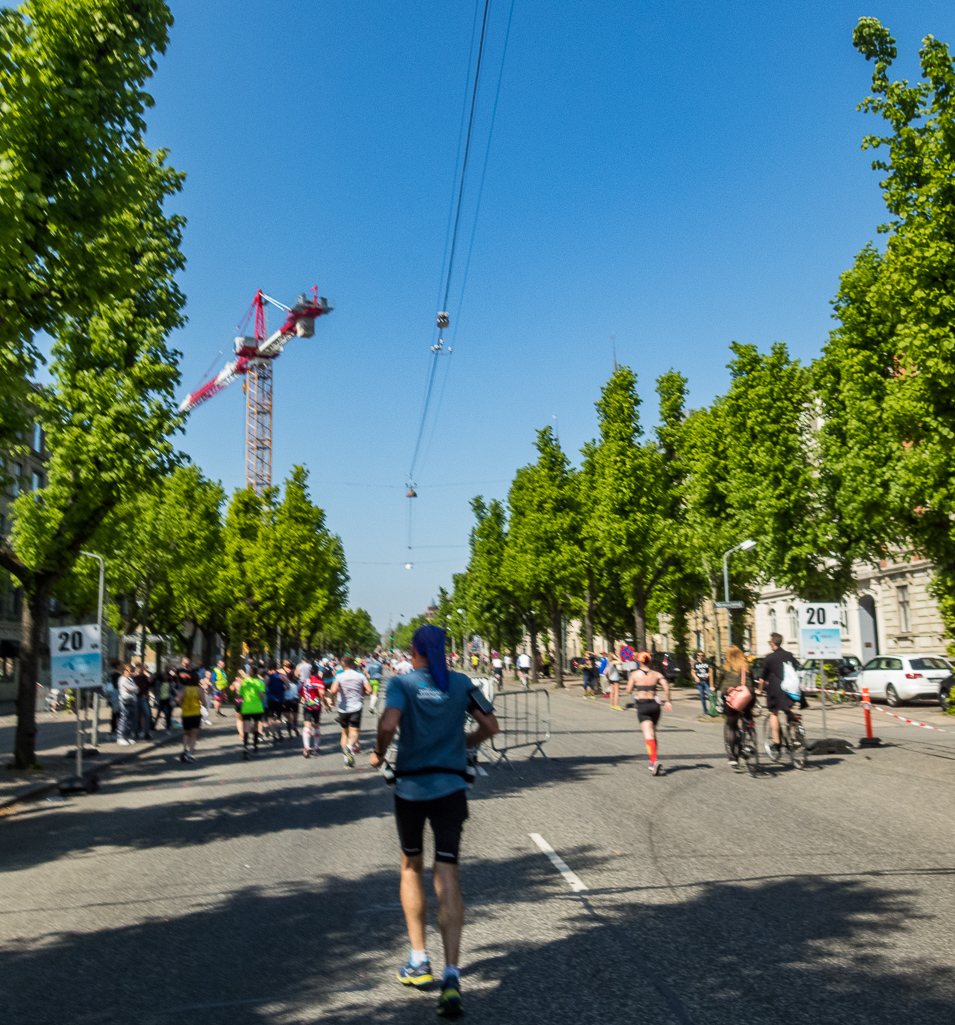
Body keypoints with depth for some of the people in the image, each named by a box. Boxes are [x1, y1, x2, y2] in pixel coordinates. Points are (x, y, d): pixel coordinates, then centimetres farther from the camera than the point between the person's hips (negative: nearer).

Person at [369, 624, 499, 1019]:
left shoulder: (401, 683, -6)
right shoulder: (462, 683, 2)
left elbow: (389, 724, -22)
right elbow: (490, 726, 5)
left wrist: (378, 753, -3)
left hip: (410, 789, -1)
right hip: (451, 789, 1)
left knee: (411, 869, 20)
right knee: (447, 877, -1)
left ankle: (418, 961, 24)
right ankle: (451, 975, -11)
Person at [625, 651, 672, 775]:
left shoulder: (635, 674, 2)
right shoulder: (656, 674, 8)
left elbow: (628, 690, 2)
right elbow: (666, 687, -5)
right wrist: (668, 702, -1)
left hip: (642, 705, -4)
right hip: (654, 704, 4)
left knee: (648, 735, -14)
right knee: (653, 734, 19)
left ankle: (654, 760, -34)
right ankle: (654, 763, 27)